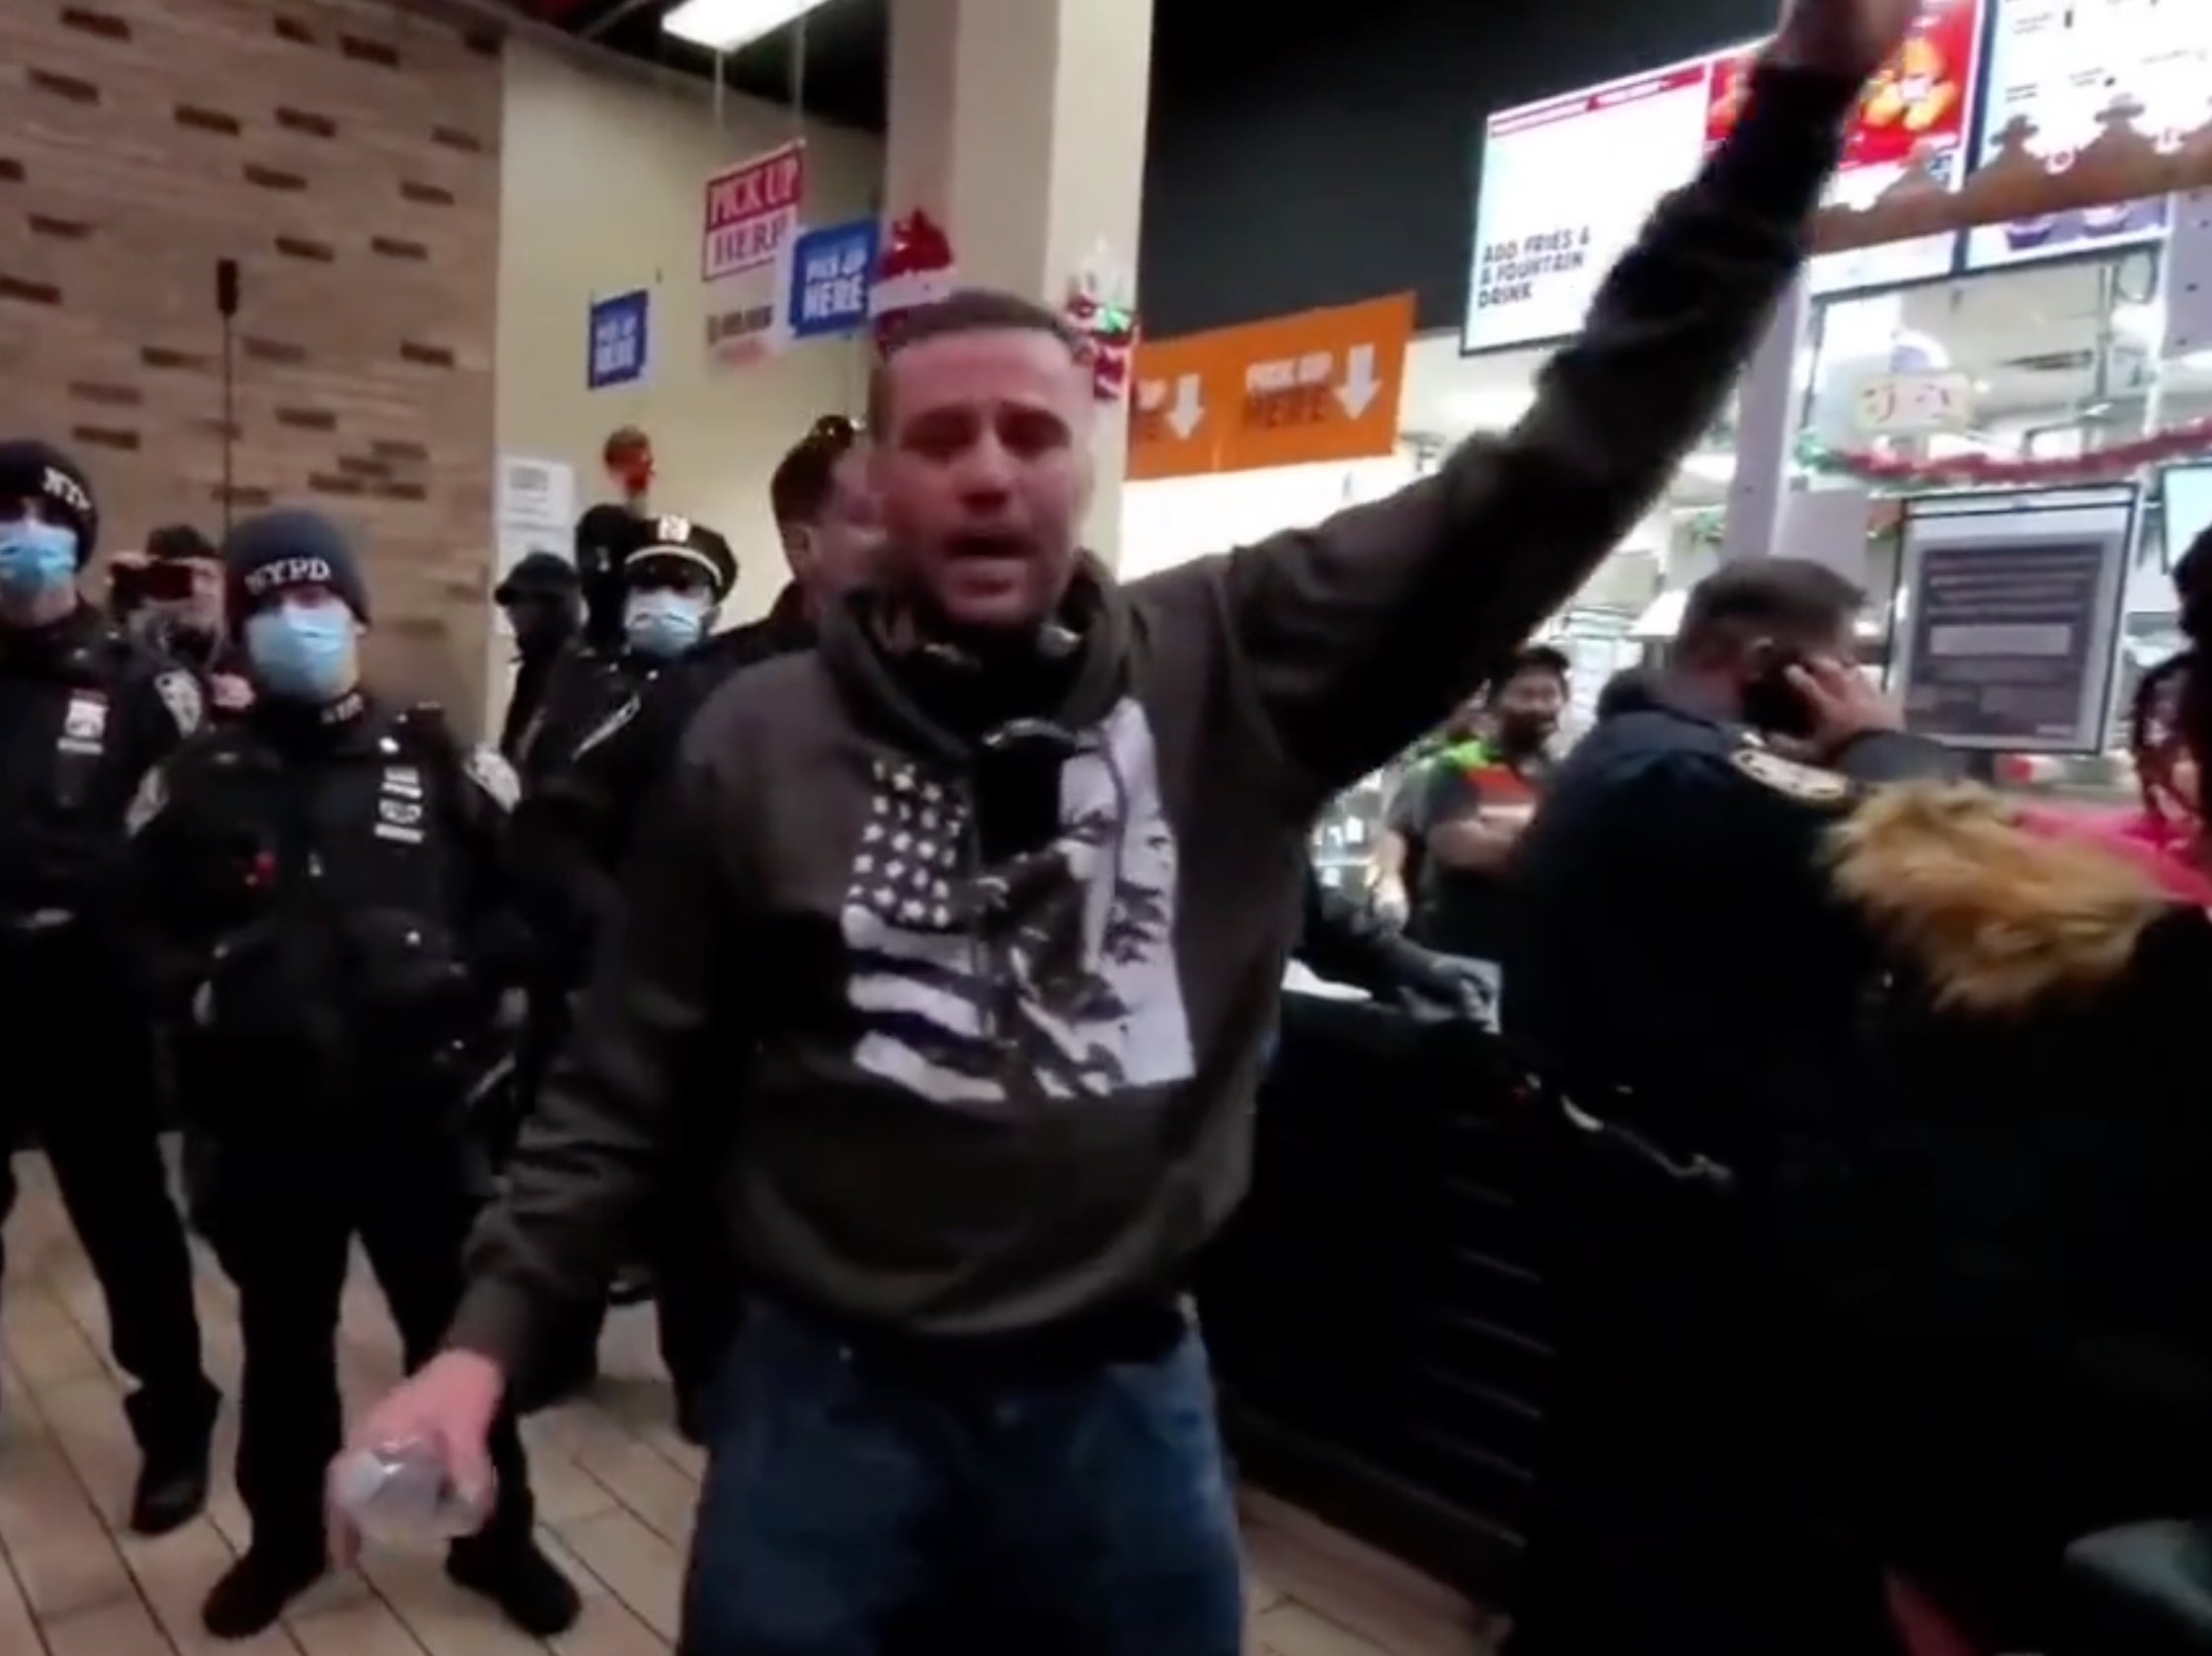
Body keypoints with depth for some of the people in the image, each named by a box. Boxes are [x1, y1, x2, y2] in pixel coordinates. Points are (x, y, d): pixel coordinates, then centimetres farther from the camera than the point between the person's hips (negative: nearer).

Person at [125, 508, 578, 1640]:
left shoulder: (439, 765, -1)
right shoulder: (198, 782, 3)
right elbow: (140, 928, 10)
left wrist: (462, 974, -10)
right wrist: (205, 992, -7)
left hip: (415, 1113, -1)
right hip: (261, 1125, 2)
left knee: (456, 1329, 10)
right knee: (282, 1341, 19)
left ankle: (494, 1537, 29)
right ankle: (284, 1538, 41)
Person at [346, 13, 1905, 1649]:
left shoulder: (1238, 670, -9)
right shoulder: (758, 741, -7)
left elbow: (1565, 466, -12)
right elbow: (628, 1085, 1)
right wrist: (487, 1339, -5)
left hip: (1125, 1402, 1)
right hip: (825, 1397, 0)